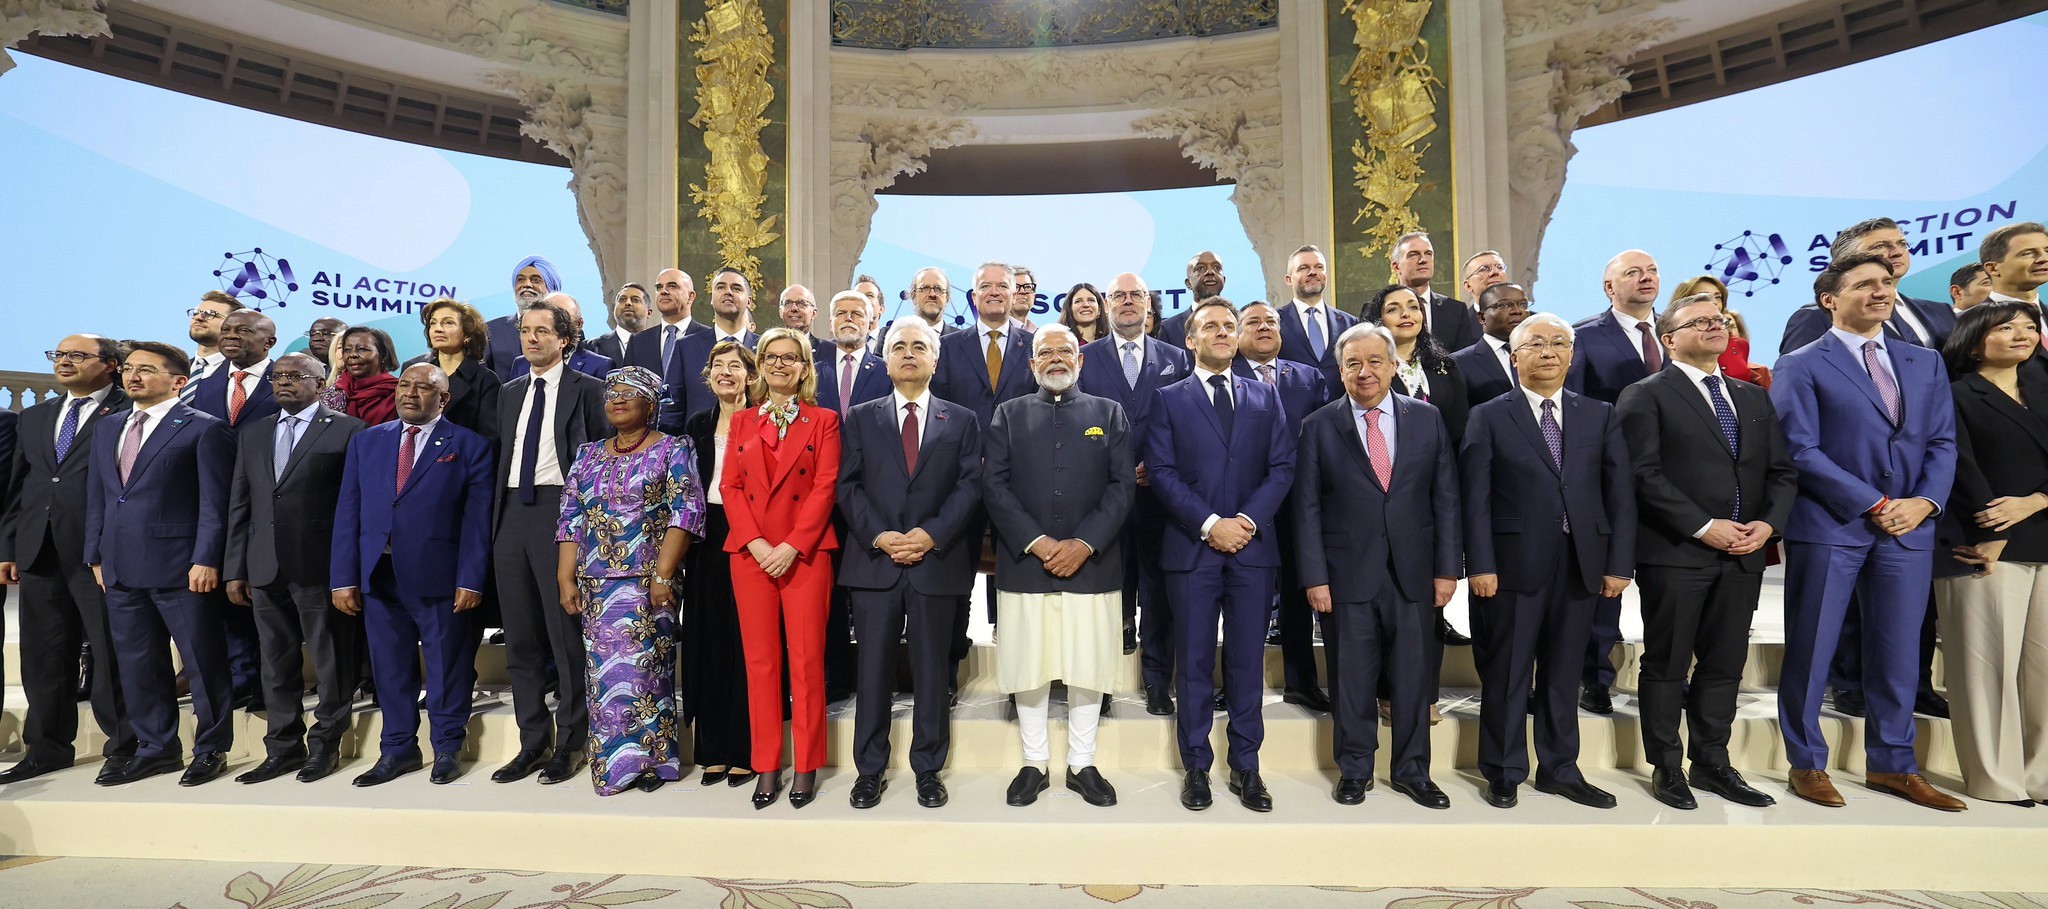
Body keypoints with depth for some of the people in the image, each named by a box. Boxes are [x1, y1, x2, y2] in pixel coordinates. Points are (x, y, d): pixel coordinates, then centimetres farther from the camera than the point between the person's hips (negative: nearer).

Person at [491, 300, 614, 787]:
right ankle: (531, 743, 22)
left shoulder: (587, 390, 0)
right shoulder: (509, 394, 19)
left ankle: (569, 745, 10)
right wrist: (497, 518, 10)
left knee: (566, 633, -2)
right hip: (512, 515, 6)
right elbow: (502, 458, 19)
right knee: (520, 637, 11)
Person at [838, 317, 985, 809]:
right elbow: (848, 486, 3)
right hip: (873, 562, 1)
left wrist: (931, 534, -13)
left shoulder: (962, 420, 10)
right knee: (874, 669, 6)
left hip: (937, 562, 0)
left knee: (932, 671, 7)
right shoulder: (860, 418, 11)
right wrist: (878, 535, -11)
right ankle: (869, 770, 18)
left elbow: (970, 486, 0)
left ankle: (929, 769, 21)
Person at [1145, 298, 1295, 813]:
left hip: (1252, 547, 2)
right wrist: (1210, 524, -13)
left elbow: (1282, 467, 4)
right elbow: (1162, 473, -3)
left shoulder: (1266, 397, 12)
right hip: (1192, 548, -1)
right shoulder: (1170, 400, 6)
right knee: (1195, 663, 6)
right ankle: (1196, 767, 18)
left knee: (1248, 661, 7)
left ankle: (1246, 766, 20)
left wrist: (1249, 520, -10)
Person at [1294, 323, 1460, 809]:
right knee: (1351, 678, 8)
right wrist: (1314, 577, -7)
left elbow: (1445, 497, 6)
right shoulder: (1319, 427, -1)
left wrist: (1447, 567, 1)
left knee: (1414, 677, 10)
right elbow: (1307, 508, -2)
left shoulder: (1427, 419, 5)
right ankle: (1354, 770, 25)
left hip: (1413, 573, 2)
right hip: (1347, 574, -2)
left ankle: (1412, 771, 28)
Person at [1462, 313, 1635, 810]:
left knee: (1563, 675, 14)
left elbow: (1620, 495, 7)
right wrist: (1480, 565, -12)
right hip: (1513, 564, -3)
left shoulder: (1600, 416, 10)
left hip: (1581, 565, 3)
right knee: (1506, 675, 6)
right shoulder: (1488, 418, 1)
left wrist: (1619, 563, -1)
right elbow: (1475, 499, -5)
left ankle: (1560, 769, 28)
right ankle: (1504, 774, 20)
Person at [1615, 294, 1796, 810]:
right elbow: (1645, 474, -12)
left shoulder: (1754, 398, 18)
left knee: (1725, 663, 12)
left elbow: (1781, 471, 14)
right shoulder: (1646, 396, -3)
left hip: (1743, 553, 6)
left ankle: (1711, 763, 24)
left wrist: (1768, 523, -3)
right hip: (1674, 553, -6)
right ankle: (1666, 768, 14)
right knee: (1667, 665, 3)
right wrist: (1704, 527, -16)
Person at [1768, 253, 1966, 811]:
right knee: (1811, 651, 3)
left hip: (1908, 529, 5)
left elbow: (1942, 442, 11)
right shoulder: (1801, 366, -3)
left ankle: (1892, 765, 25)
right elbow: (1801, 451, -10)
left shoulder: (1923, 364, 15)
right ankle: (1806, 764, 15)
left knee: (1897, 652, 11)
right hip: (1828, 528, -5)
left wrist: (1925, 501, -6)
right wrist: (1873, 505, -13)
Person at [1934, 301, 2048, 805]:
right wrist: (1993, 536, -9)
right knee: (1989, 664, -2)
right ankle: (1995, 778, 6)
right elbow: (1962, 469, -6)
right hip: (1985, 544, -5)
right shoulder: (1956, 395, 0)